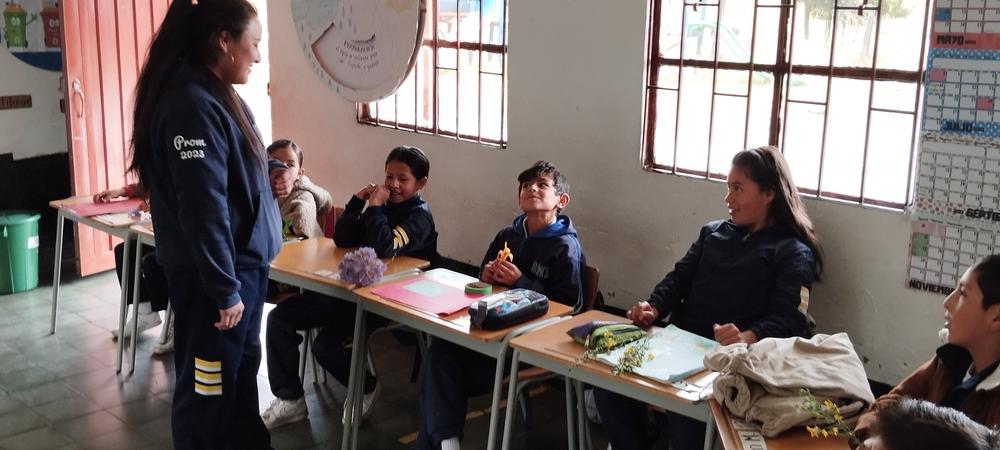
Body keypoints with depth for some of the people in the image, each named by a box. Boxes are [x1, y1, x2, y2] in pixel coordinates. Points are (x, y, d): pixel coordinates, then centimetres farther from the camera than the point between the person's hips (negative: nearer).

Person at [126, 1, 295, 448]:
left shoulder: (216, 95, 9)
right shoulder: (193, 105, -22)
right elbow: (203, 208, -25)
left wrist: (273, 174, 2)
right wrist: (225, 289, -22)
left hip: (242, 263, 10)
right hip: (213, 274, -10)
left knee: (242, 369, 23)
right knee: (207, 387, 5)